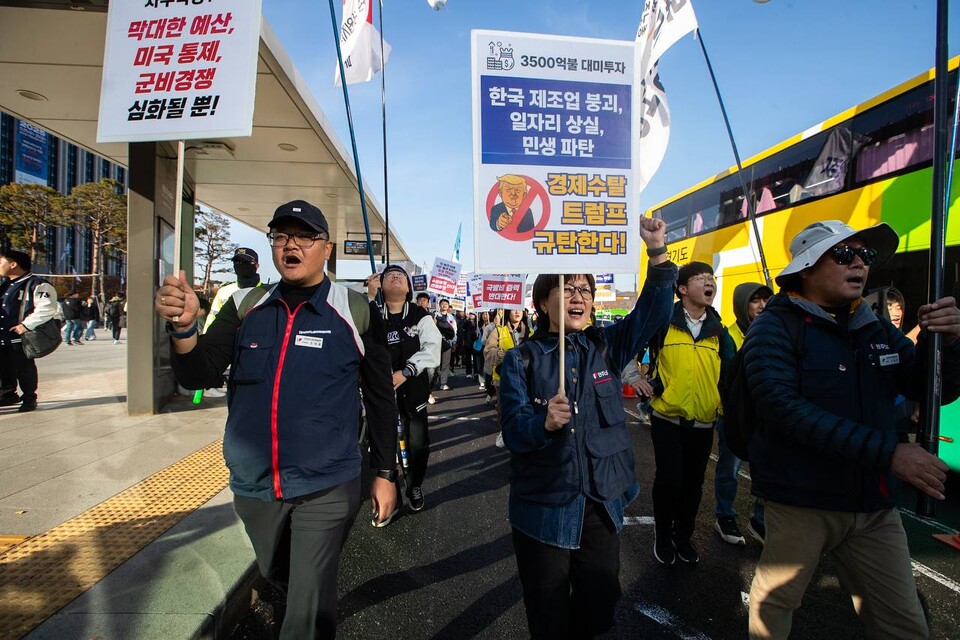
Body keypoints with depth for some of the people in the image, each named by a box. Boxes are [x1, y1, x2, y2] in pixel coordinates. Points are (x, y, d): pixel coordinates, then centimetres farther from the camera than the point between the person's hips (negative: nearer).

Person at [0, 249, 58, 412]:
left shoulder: (36, 284, -14)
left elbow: (47, 308, -24)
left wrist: (27, 325, -24)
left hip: (20, 338, -8)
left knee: (24, 369, 2)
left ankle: (29, 398, 14)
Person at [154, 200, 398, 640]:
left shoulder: (356, 312, -9)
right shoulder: (244, 307, 1)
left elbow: (380, 398, -4)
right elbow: (198, 378, -5)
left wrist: (384, 473, 0)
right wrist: (183, 326, -25)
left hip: (326, 489, -5)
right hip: (253, 487, 5)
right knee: (277, 575, 28)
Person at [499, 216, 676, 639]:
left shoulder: (606, 346, 2)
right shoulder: (521, 360, -7)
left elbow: (651, 314, -7)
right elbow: (513, 430, -14)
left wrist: (658, 253, -19)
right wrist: (545, 422, -35)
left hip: (603, 505, 3)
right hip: (544, 509, -2)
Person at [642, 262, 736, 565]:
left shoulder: (718, 330, 6)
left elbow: (729, 372, 12)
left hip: (704, 422, 4)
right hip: (668, 418, -4)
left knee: (693, 483, 13)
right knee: (669, 480, -1)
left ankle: (684, 536, 35)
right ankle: (663, 536, 24)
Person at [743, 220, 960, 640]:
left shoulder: (876, 328, 8)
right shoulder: (775, 328, -13)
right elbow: (784, 408, -25)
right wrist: (886, 453, -26)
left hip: (875, 504, 6)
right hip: (801, 501, -5)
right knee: (774, 604, 11)